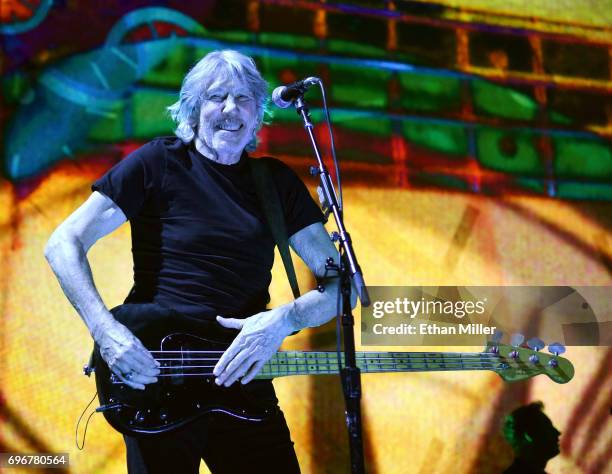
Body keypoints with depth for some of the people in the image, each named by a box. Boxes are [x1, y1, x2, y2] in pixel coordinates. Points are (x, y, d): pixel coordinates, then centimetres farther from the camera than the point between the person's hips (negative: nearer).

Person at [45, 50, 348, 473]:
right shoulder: (161, 161, -2)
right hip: (151, 368, -3)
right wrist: (105, 331, -20)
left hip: (242, 376, 4)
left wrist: (285, 319, -16)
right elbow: (64, 243, -6)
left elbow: (343, 280, 4)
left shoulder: (277, 181, 8)